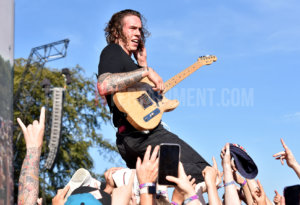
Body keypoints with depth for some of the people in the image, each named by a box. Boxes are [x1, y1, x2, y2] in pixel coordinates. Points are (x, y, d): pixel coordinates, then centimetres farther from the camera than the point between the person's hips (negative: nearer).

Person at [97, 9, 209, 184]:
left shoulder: (126, 58, 26)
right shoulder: (113, 52, -2)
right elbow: (104, 86, -25)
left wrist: (143, 63, 21)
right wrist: (145, 71, -21)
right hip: (140, 134, -10)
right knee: (202, 171, -15)